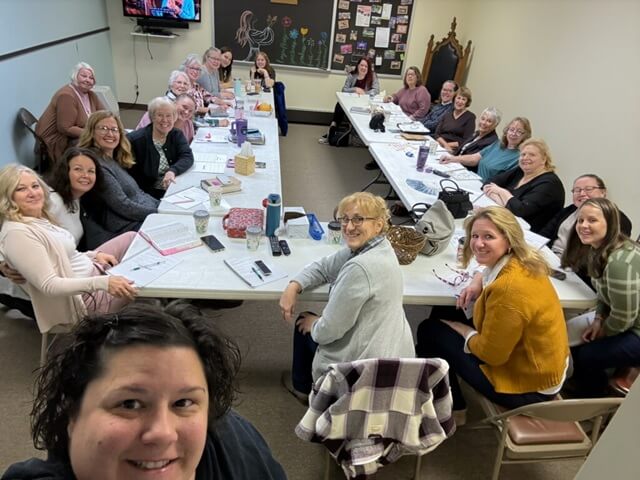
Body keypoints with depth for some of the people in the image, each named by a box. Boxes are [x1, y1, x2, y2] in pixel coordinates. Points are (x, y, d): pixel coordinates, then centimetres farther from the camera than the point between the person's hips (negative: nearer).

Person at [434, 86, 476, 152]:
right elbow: (437, 134, 8)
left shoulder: (470, 117, 4)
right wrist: (445, 144, -10)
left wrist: (449, 144, -11)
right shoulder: (446, 115, 19)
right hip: (440, 145, 5)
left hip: (454, 150, -5)